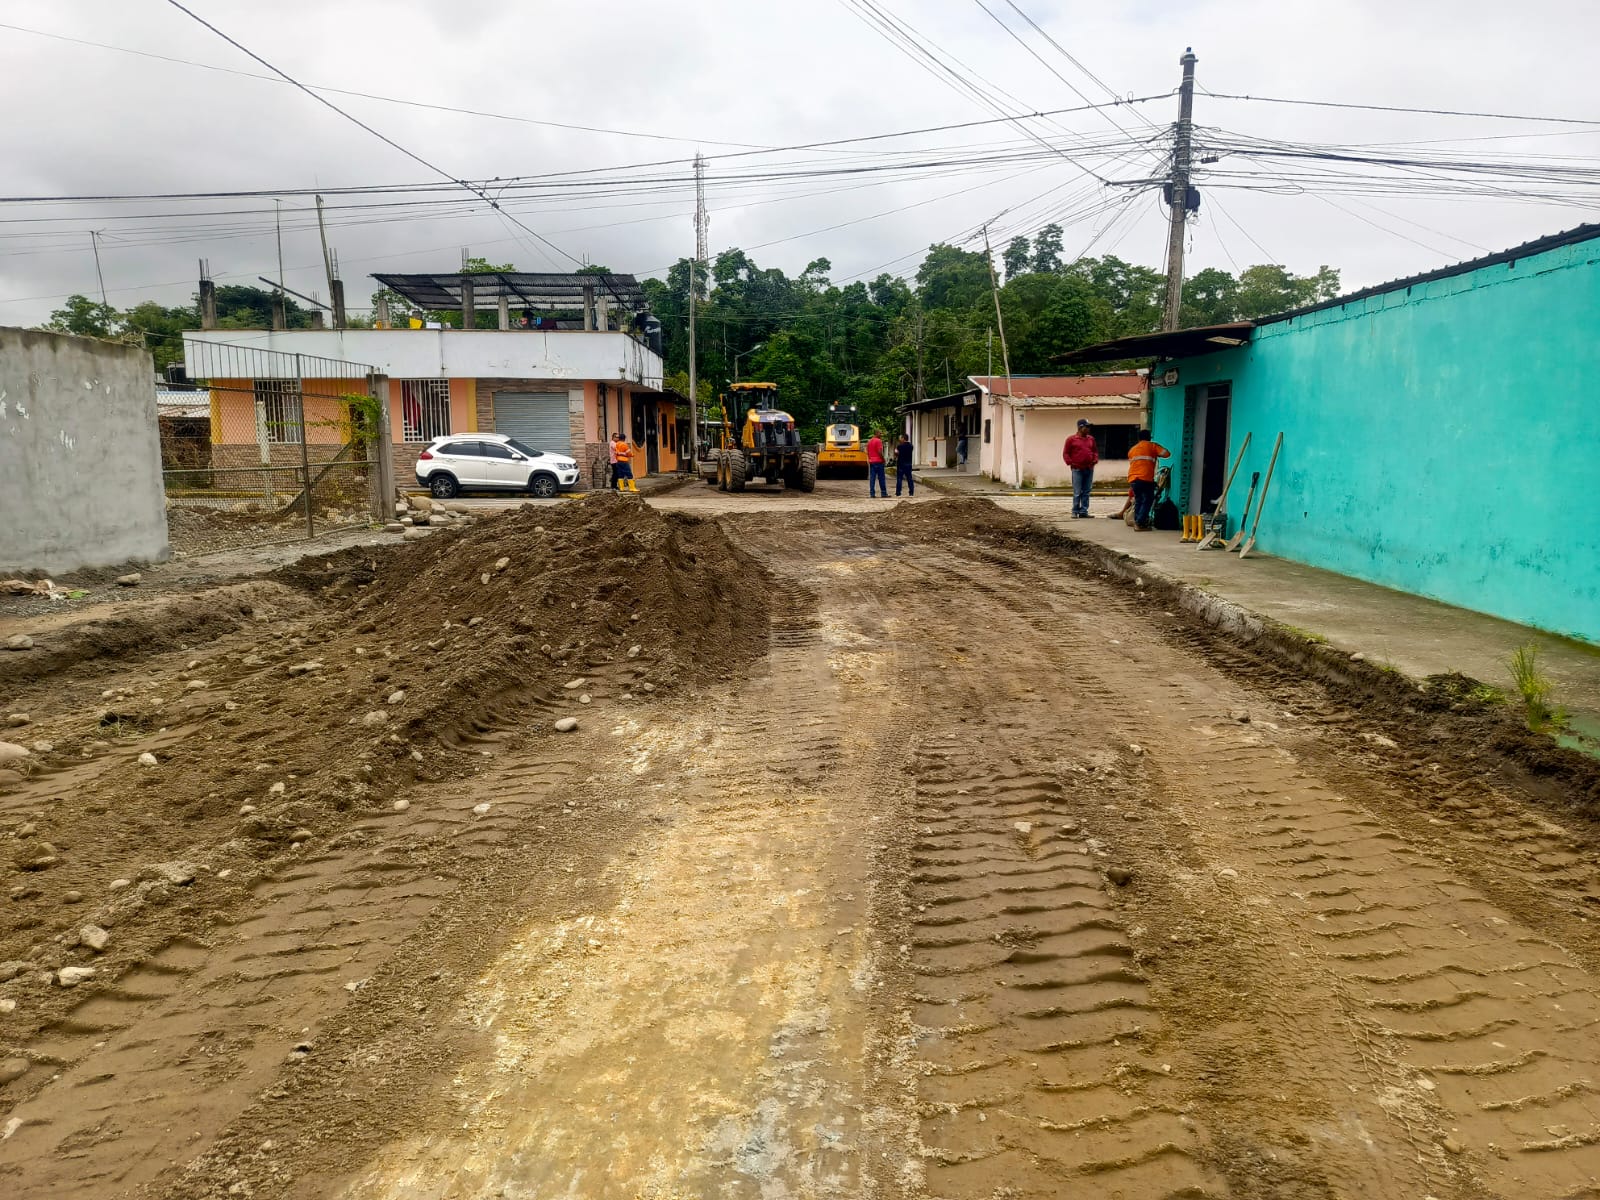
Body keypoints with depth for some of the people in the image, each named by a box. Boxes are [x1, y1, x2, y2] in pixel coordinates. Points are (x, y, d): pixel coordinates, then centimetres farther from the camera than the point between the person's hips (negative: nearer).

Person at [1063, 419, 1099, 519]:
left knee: (1086, 492, 5)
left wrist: (1095, 460, 4)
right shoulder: (1071, 439, 0)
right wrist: (1070, 463, -10)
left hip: (1089, 469, 5)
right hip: (1077, 469, -5)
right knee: (1077, 492, -5)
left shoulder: (1091, 439, 14)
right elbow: (1065, 453, 0)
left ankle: (1083, 511, 9)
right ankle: (1075, 512, 0)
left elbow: (1095, 451, 22)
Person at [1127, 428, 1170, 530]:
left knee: (1138, 500, 17)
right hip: (1146, 479, -5)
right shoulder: (1152, 446, 8)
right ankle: (1141, 523, -9)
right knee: (1147, 501, 0)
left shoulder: (1132, 449, 24)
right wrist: (1157, 454, 19)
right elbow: (1167, 453, 1)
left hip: (1132, 479, 5)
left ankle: (1136, 521, 12)